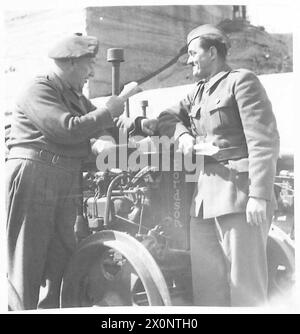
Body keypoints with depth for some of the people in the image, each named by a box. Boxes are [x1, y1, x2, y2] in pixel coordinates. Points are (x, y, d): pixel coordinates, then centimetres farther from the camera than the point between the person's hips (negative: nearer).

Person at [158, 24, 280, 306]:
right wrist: (182, 134, -1)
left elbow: (264, 140, -12)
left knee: (244, 282, -5)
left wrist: (259, 195, -20)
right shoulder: (198, 91, 22)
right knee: (205, 280, 10)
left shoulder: (241, 80, -3)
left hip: (239, 190, -8)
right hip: (205, 193, 8)